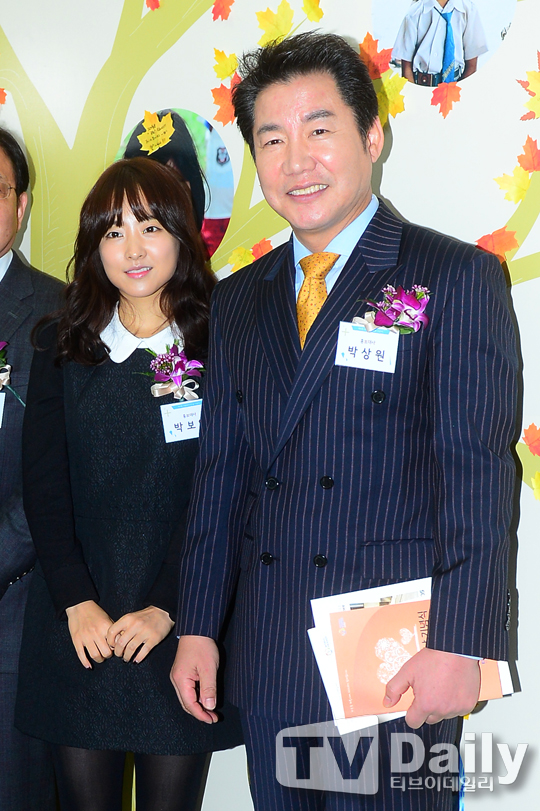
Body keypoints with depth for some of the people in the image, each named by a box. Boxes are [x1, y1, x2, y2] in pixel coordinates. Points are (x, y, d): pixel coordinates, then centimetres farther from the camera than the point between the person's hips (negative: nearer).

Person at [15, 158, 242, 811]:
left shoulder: (219, 347, -1)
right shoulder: (60, 347, 7)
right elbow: (43, 482, 2)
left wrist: (166, 608, -11)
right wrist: (77, 602, -8)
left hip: (179, 626, -1)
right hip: (76, 630, 2)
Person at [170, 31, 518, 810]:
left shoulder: (457, 278, -4)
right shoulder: (238, 299, 13)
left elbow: (479, 474, -10)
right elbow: (221, 472, 13)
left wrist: (458, 645, -16)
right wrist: (197, 627, 9)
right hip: (268, 659, 5)